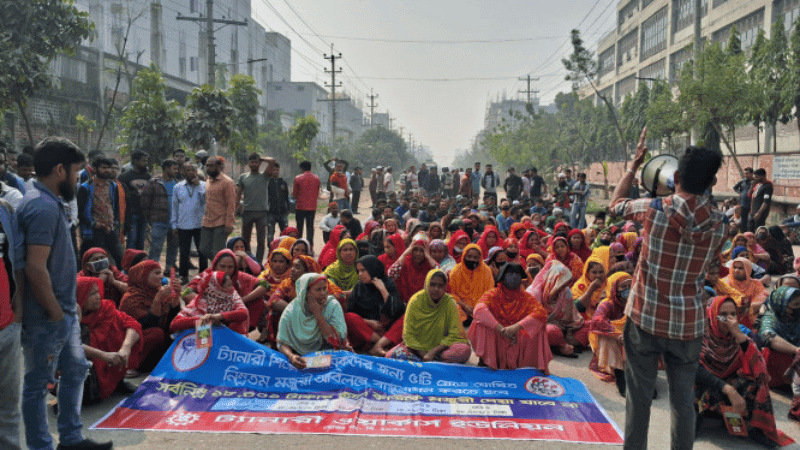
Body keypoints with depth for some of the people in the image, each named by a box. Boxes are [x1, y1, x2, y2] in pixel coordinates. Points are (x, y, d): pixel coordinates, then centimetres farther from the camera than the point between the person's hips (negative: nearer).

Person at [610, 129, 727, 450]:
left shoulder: (654, 209, -13)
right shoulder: (719, 224, -5)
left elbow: (615, 205, 7)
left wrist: (634, 165, 16)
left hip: (645, 318, -2)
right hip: (688, 324, 2)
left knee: (639, 396, 9)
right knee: (683, 398, 13)